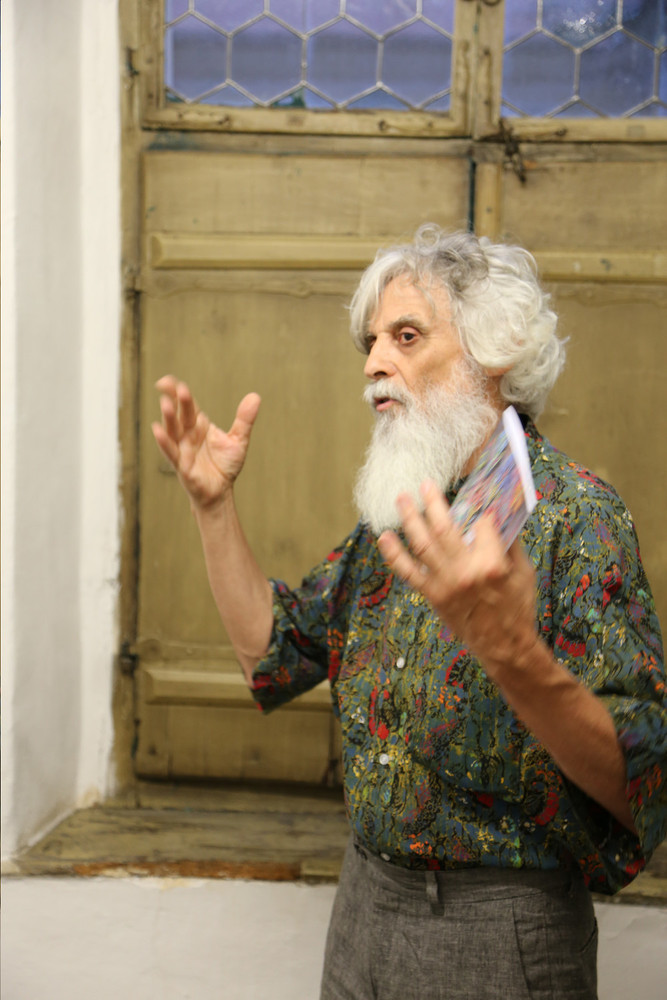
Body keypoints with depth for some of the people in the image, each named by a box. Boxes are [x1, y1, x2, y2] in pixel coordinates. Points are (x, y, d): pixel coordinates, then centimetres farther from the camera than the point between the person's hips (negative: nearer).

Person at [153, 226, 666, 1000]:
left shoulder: (573, 513, -16)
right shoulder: (396, 513, 7)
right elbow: (273, 647, 10)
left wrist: (509, 648, -41)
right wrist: (212, 504, 1)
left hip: (497, 930, -6)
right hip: (366, 896, 7)